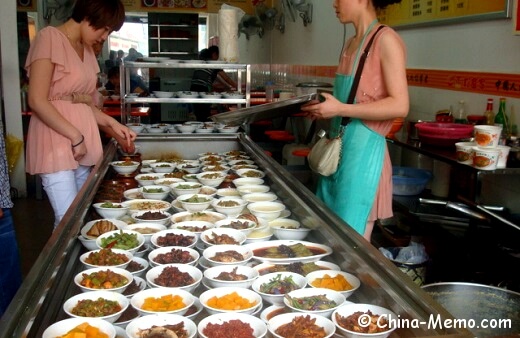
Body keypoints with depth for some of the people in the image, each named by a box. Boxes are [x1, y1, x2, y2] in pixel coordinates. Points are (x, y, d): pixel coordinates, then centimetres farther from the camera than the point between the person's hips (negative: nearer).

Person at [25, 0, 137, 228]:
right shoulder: (50, 38, -7)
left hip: (83, 145, 8)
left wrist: (113, 125, 5)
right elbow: (37, 101, -14)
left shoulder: (87, 50, 18)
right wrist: (76, 136, -14)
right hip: (56, 145, -7)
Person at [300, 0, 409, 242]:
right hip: (338, 148, 8)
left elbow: (400, 106, -18)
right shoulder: (350, 44, 14)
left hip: (363, 150, -8)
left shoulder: (385, 40, -11)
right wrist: (325, 109, 6)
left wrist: (340, 109, -19)